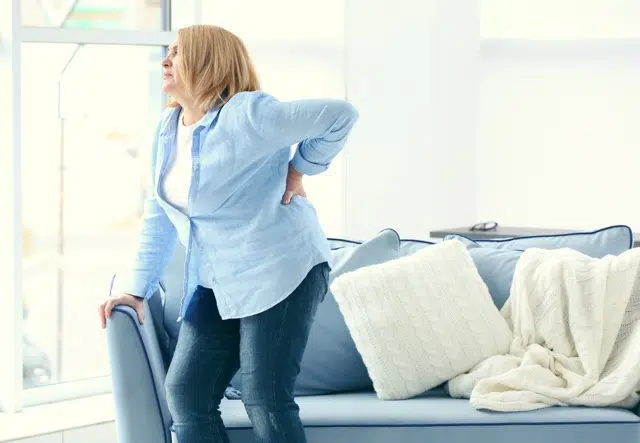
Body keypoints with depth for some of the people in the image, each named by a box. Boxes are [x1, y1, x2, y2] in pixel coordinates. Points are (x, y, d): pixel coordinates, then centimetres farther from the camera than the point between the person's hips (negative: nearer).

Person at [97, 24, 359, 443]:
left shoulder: (249, 115, -16)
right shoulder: (169, 128, 9)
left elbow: (341, 114, -15)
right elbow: (160, 215, 15)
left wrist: (299, 169, -6)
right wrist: (137, 288, 9)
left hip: (279, 273, -8)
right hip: (216, 283, 8)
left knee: (265, 401, -9)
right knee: (185, 393, 1)